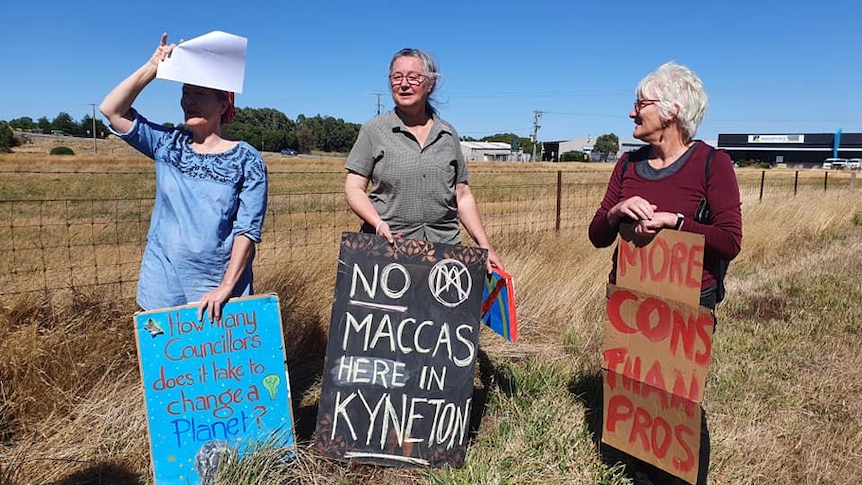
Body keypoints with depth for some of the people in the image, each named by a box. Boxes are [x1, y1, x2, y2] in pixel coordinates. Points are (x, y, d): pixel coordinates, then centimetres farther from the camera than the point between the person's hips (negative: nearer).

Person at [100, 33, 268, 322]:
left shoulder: (246, 161, -7)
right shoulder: (167, 146, 5)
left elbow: (248, 229, -12)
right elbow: (111, 110, -2)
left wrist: (226, 287, -18)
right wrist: (152, 67, -9)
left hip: (219, 289, -3)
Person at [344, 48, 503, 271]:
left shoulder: (448, 135, 12)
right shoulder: (374, 130, 4)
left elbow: (463, 197, 13)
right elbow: (354, 188, 0)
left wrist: (485, 245, 7)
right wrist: (378, 224, -17)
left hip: (445, 245, 2)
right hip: (387, 245, -2)